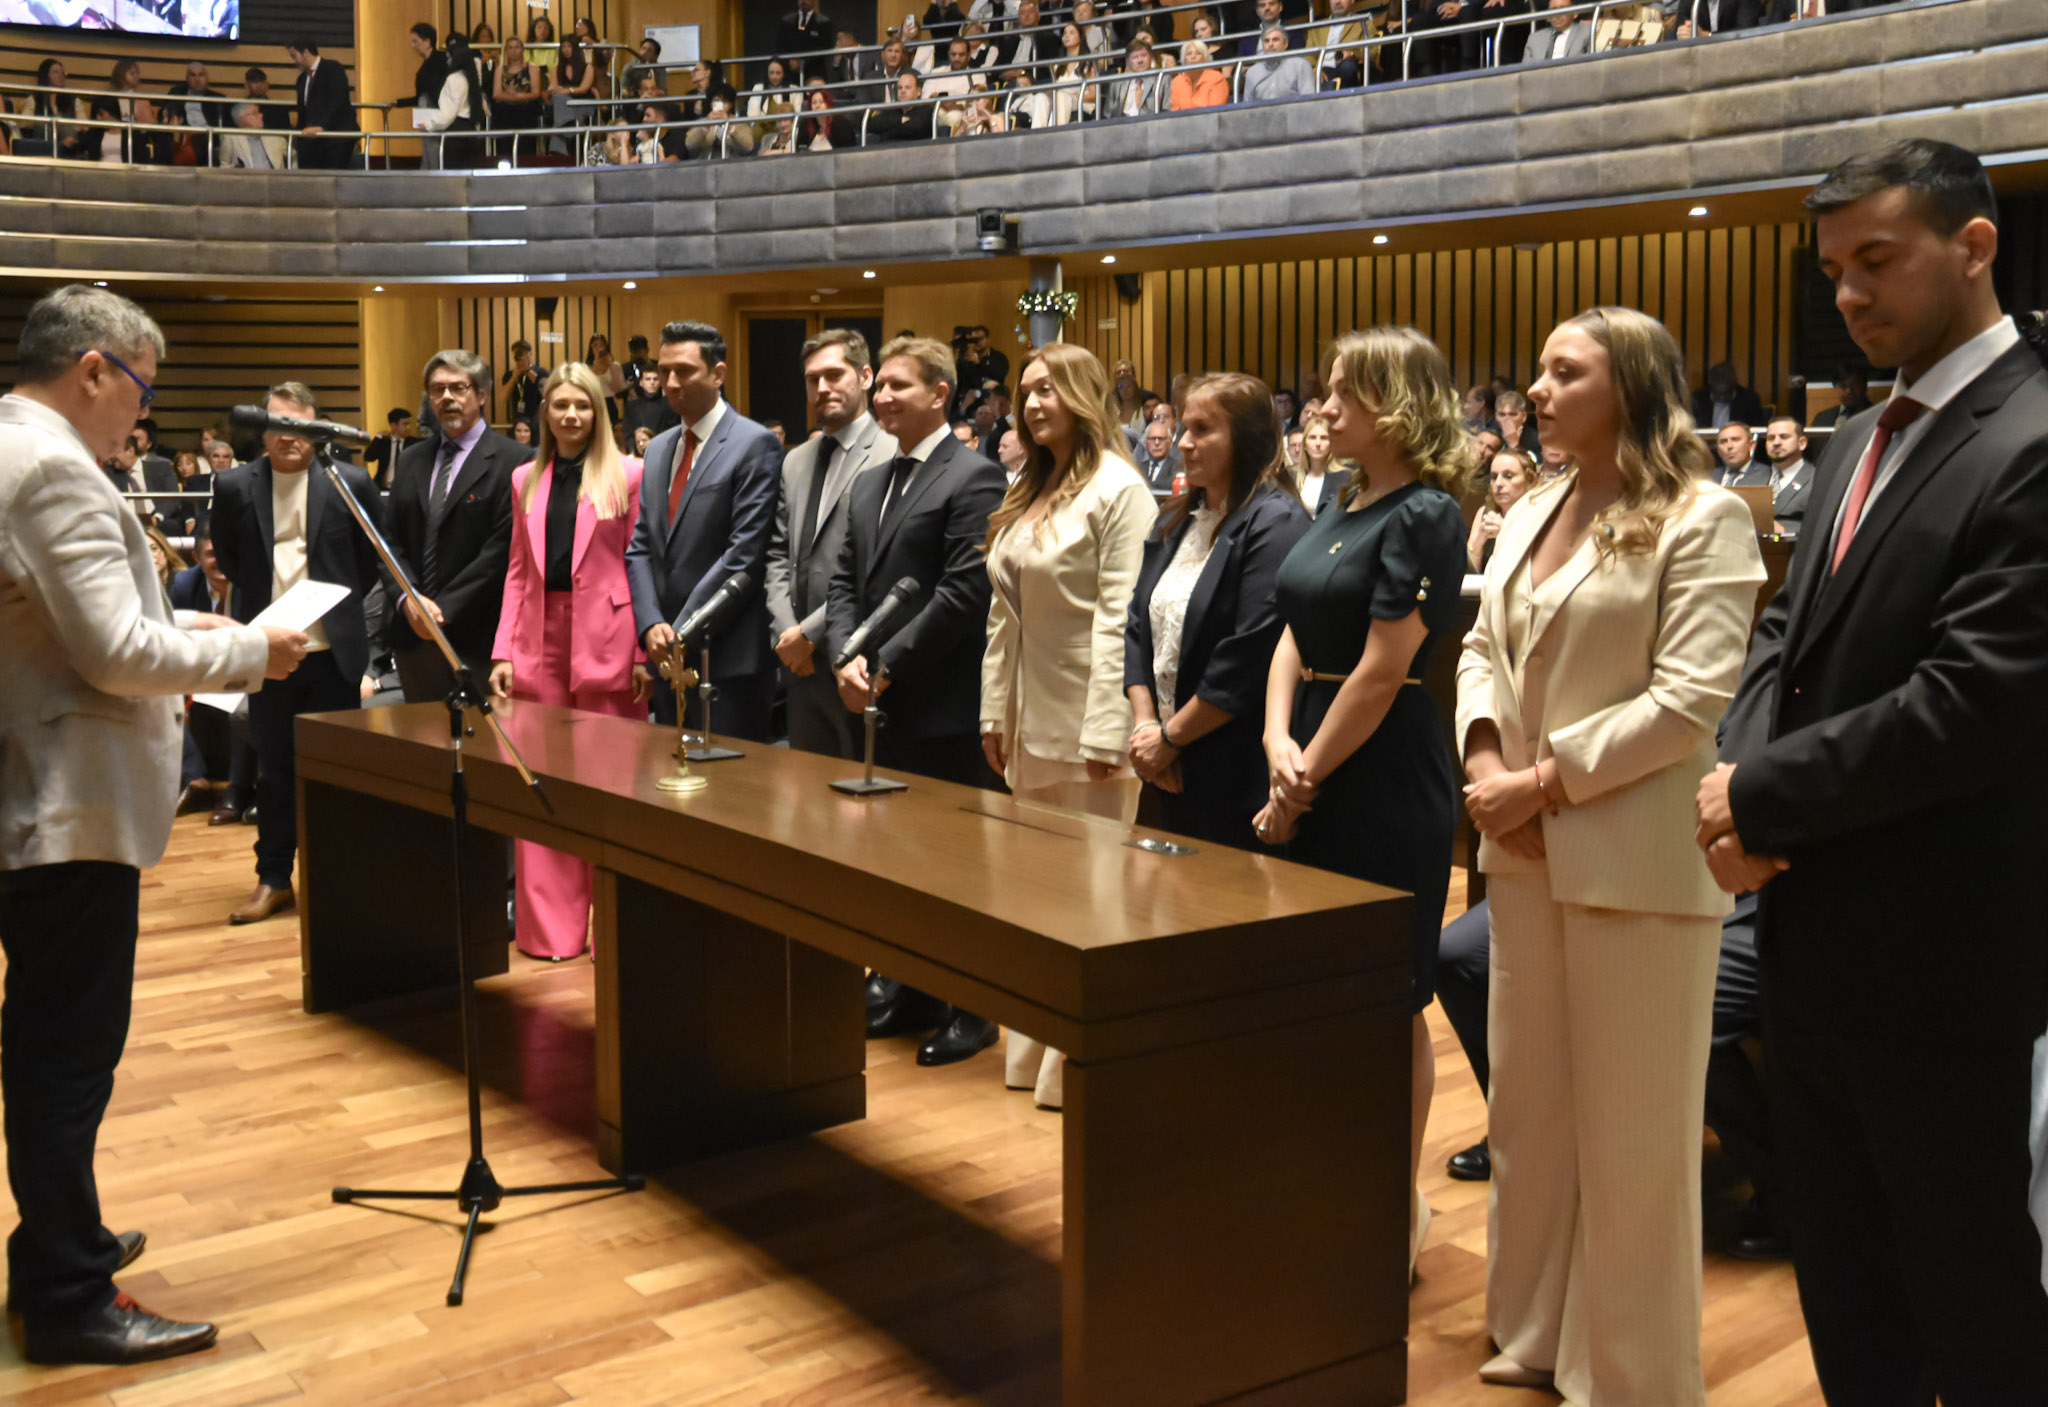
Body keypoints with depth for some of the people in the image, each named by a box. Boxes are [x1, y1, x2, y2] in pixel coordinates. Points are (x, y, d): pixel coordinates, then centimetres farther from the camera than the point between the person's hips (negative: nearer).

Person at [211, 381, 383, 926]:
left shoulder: (350, 483, -4)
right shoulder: (234, 487, 0)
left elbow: (374, 556, 7)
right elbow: (227, 560, 14)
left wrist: (342, 599, 5)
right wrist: (262, 598, 11)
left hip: (333, 649, -1)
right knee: (274, 769, 11)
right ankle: (274, 878, 21)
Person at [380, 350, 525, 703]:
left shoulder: (513, 461, -5)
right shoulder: (411, 461, 16)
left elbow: (502, 549, -12)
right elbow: (390, 540, 11)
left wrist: (444, 608, -14)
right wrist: (407, 599, -7)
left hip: (477, 637, -6)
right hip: (415, 635, 6)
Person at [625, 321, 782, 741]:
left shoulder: (755, 445, -7)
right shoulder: (659, 448, 16)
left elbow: (744, 553, -14)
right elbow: (640, 548, 13)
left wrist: (683, 632, -14)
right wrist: (651, 625, -3)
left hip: (728, 658, -7)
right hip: (669, 654, 7)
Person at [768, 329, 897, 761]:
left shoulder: (891, 456, -9)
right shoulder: (796, 461, 17)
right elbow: (778, 554, 16)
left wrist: (811, 632, -14)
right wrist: (786, 630, 0)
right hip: (801, 660, 7)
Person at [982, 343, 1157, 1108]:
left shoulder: (1118, 489, -9)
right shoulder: (1028, 494, 15)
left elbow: (1120, 617, -15)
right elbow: (1003, 612, 15)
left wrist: (1105, 733, -18)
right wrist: (994, 711, 11)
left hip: (1086, 723, -8)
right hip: (1030, 720, 8)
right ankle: (1034, 1051, 23)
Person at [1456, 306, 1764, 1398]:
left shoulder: (1702, 518, -8)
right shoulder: (1531, 515, 13)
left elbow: (1689, 699, -16)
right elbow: (1482, 649, 16)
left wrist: (1546, 782, -16)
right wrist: (1485, 757, -3)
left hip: (1635, 859, -7)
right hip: (1526, 853, 7)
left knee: (1630, 1132, 4)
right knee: (1527, 1103, 15)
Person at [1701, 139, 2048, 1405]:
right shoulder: (1863, 440, 12)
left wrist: (1762, 798, -15)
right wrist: (1744, 785, -7)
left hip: (1933, 963, -8)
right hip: (1815, 935, 8)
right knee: (1843, 1282, 21)